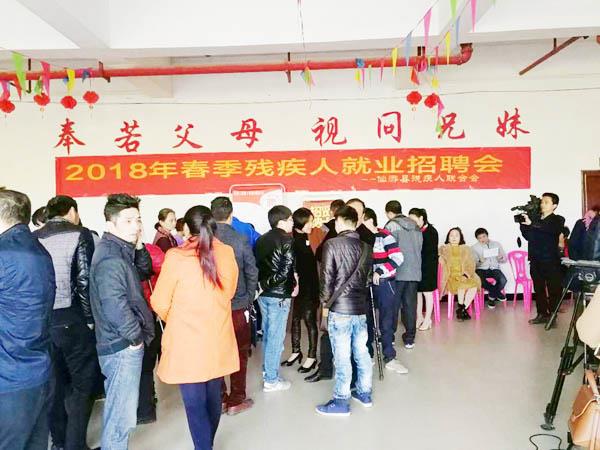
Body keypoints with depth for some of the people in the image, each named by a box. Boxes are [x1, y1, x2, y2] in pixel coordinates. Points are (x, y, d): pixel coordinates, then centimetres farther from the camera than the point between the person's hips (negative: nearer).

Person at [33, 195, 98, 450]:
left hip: (41, 321, 6)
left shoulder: (32, 238, 8)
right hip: (72, 320, -6)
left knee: (55, 382, 19)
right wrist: (91, 318, -7)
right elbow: (85, 281, -14)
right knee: (82, 384, 6)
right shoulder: (80, 235, -8)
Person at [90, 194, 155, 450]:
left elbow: (144, 273, 16)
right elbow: (114, 306, -28)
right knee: (122, 414, 2)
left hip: (122, 343, 10)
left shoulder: (120, 250, 8)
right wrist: (136, 336, -15)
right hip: (123, 345, -10)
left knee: (117, 409, 24)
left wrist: (139, 247, 0)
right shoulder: (111, 257, -22)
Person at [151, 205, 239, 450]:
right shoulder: (227, 254, -2)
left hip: (187, 343, -5)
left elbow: (160, 303, -7)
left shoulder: (176, 257, -14)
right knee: (213, 397, 19)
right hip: (218, 341, 5)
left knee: (195, 403, 4)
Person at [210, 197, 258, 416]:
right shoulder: (240, 239, -11)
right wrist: (249, 300, 7)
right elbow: (252, 273, -6)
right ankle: (236, 400, 18)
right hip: (237, 305, -2)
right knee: (239, 353, 11)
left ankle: (219, 399, 24)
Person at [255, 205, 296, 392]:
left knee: (268, 333, 20)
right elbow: (287, 269, -20)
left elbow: (257, 265, 7)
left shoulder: (262, 239, 9)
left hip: (263, 293, 8)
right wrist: (293, 286, -7)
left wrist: (264, 284, 10)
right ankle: (271, 380, 9)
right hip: (279, 295, -7)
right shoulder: (287, 240, -13)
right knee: (276, 336, 1)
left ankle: (267, 370, 33)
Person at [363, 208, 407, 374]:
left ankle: (390, 358, 13)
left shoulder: (384, 236, -9)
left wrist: (379, 271, -20)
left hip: (384, 283, -4)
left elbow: (398, 258, -15)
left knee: (386, 321, 2)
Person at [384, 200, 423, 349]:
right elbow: (420, 248, 12)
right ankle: (409, 339, 14)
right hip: (414, 272, 5)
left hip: (398, 272, -5)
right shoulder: (416, 227, 11)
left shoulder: (392, 225, -8)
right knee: (410, 305, 9)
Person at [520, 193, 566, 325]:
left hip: (551, 261, -5)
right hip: (535, 260, 5)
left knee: (554, 289, -1)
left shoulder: (558, 220, 0)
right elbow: (528, 236, 8)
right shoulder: (536, 220, 16)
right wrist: (523, 223, -6)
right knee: (538, 289, 9)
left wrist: (531, 223, -35)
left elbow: (550, 228, -23)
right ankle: (542, 314, 16)